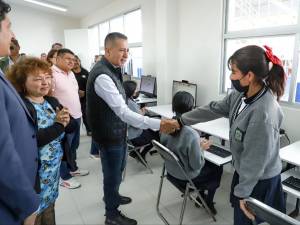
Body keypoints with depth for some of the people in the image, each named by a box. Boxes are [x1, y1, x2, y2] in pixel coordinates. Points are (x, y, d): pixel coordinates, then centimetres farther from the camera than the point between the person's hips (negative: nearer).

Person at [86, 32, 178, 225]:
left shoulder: (112, 69, 4)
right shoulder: (102, 76, -29)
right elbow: (123, 112, -35)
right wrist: (157, 124, -39)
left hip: (117, 131, 9)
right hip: (110, 134, -9)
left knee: (118, 169, 27)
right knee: (112, 173, 10)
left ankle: (112, 196, 53)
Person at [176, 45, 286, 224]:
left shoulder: (263, 114, -35)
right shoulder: (241, 94, -9)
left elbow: (256, 160, -27)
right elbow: (214, 109, 3)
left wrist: (243, 193, -15)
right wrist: (181, 121, 9)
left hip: (259, 180, -7)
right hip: (243, 171, 8)